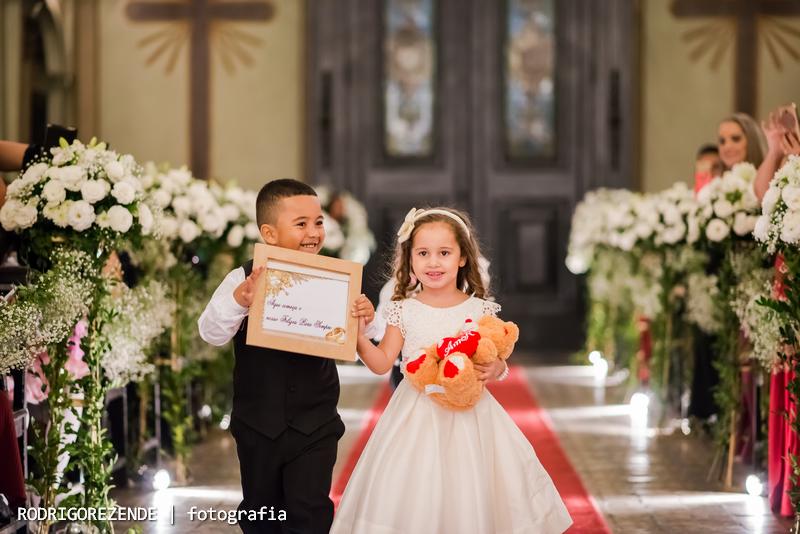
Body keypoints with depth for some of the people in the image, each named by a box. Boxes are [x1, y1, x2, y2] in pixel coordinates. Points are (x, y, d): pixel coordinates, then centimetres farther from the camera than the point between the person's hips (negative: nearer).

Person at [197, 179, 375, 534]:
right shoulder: (244, 279, -10)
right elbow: (211, 333, -20)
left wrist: (365, 319, -24)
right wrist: (238, 300, -39)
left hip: (315, 425, 0)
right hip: (258, 424, 0)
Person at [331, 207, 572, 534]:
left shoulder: (480, 311, -1)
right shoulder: (404, 311, 0)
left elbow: (495, 362, 6)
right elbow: (382, 363, 2)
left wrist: (496, 369, -16)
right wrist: (359, 336, -12)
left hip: (468, 415, 0)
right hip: (417, 417, 0)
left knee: (468, 495, 2)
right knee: (414, 501, 1)